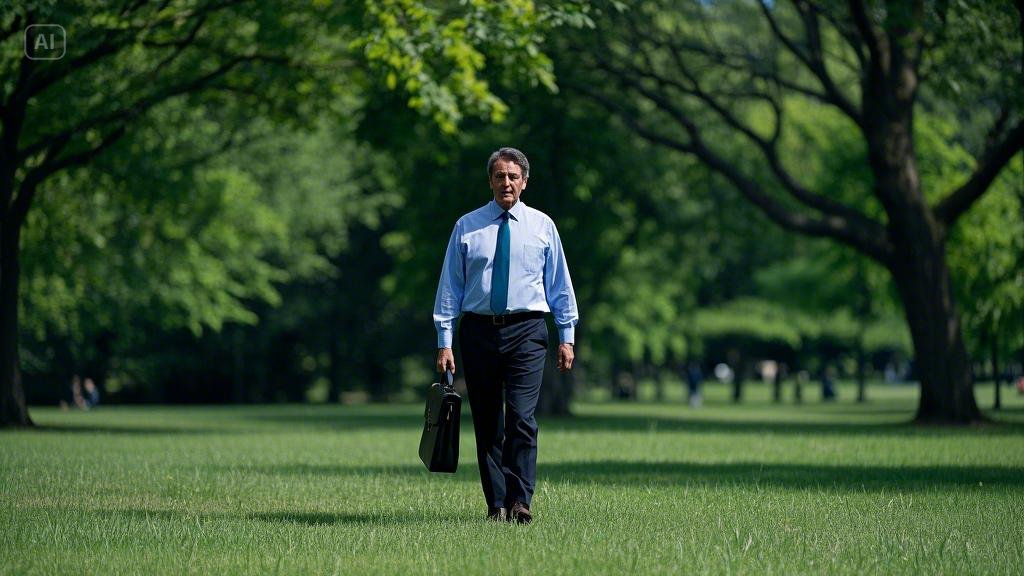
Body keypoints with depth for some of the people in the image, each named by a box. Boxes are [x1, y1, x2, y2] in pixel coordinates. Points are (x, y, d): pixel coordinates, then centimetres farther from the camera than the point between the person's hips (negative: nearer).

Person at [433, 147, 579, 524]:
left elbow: (560, 283, 11)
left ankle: (520, 502, -11)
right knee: (487, 423, 3)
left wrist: (567, 336, 7)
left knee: (521, 418, -13)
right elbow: (450, 287, 6)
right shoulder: (467, 228, 7)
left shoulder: (542, 226, 8)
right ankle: (496, 504, 9)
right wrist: (444, 342, 0)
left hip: (526, 329, -1)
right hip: (479, 330, 1)